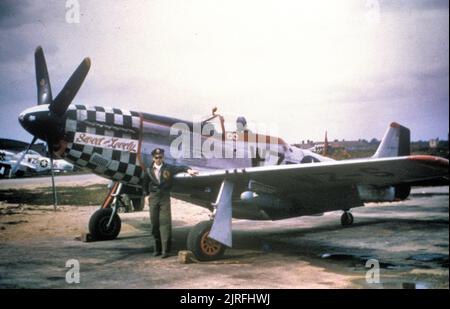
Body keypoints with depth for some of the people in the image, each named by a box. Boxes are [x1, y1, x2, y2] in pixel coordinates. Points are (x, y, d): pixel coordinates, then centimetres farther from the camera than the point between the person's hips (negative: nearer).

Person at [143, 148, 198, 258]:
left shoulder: (168, 168, 3)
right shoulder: (149, 170, 8)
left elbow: (179, 168, -10)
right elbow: (145, 184, 18)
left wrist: (188, 170, -29)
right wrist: (147, 195, 13)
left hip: (164, 197, -2)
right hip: (153, 198, 2)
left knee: (165, 222, -10)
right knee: (154, 223, 5)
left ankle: (165, 249, -11)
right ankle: (157, 248, 17)